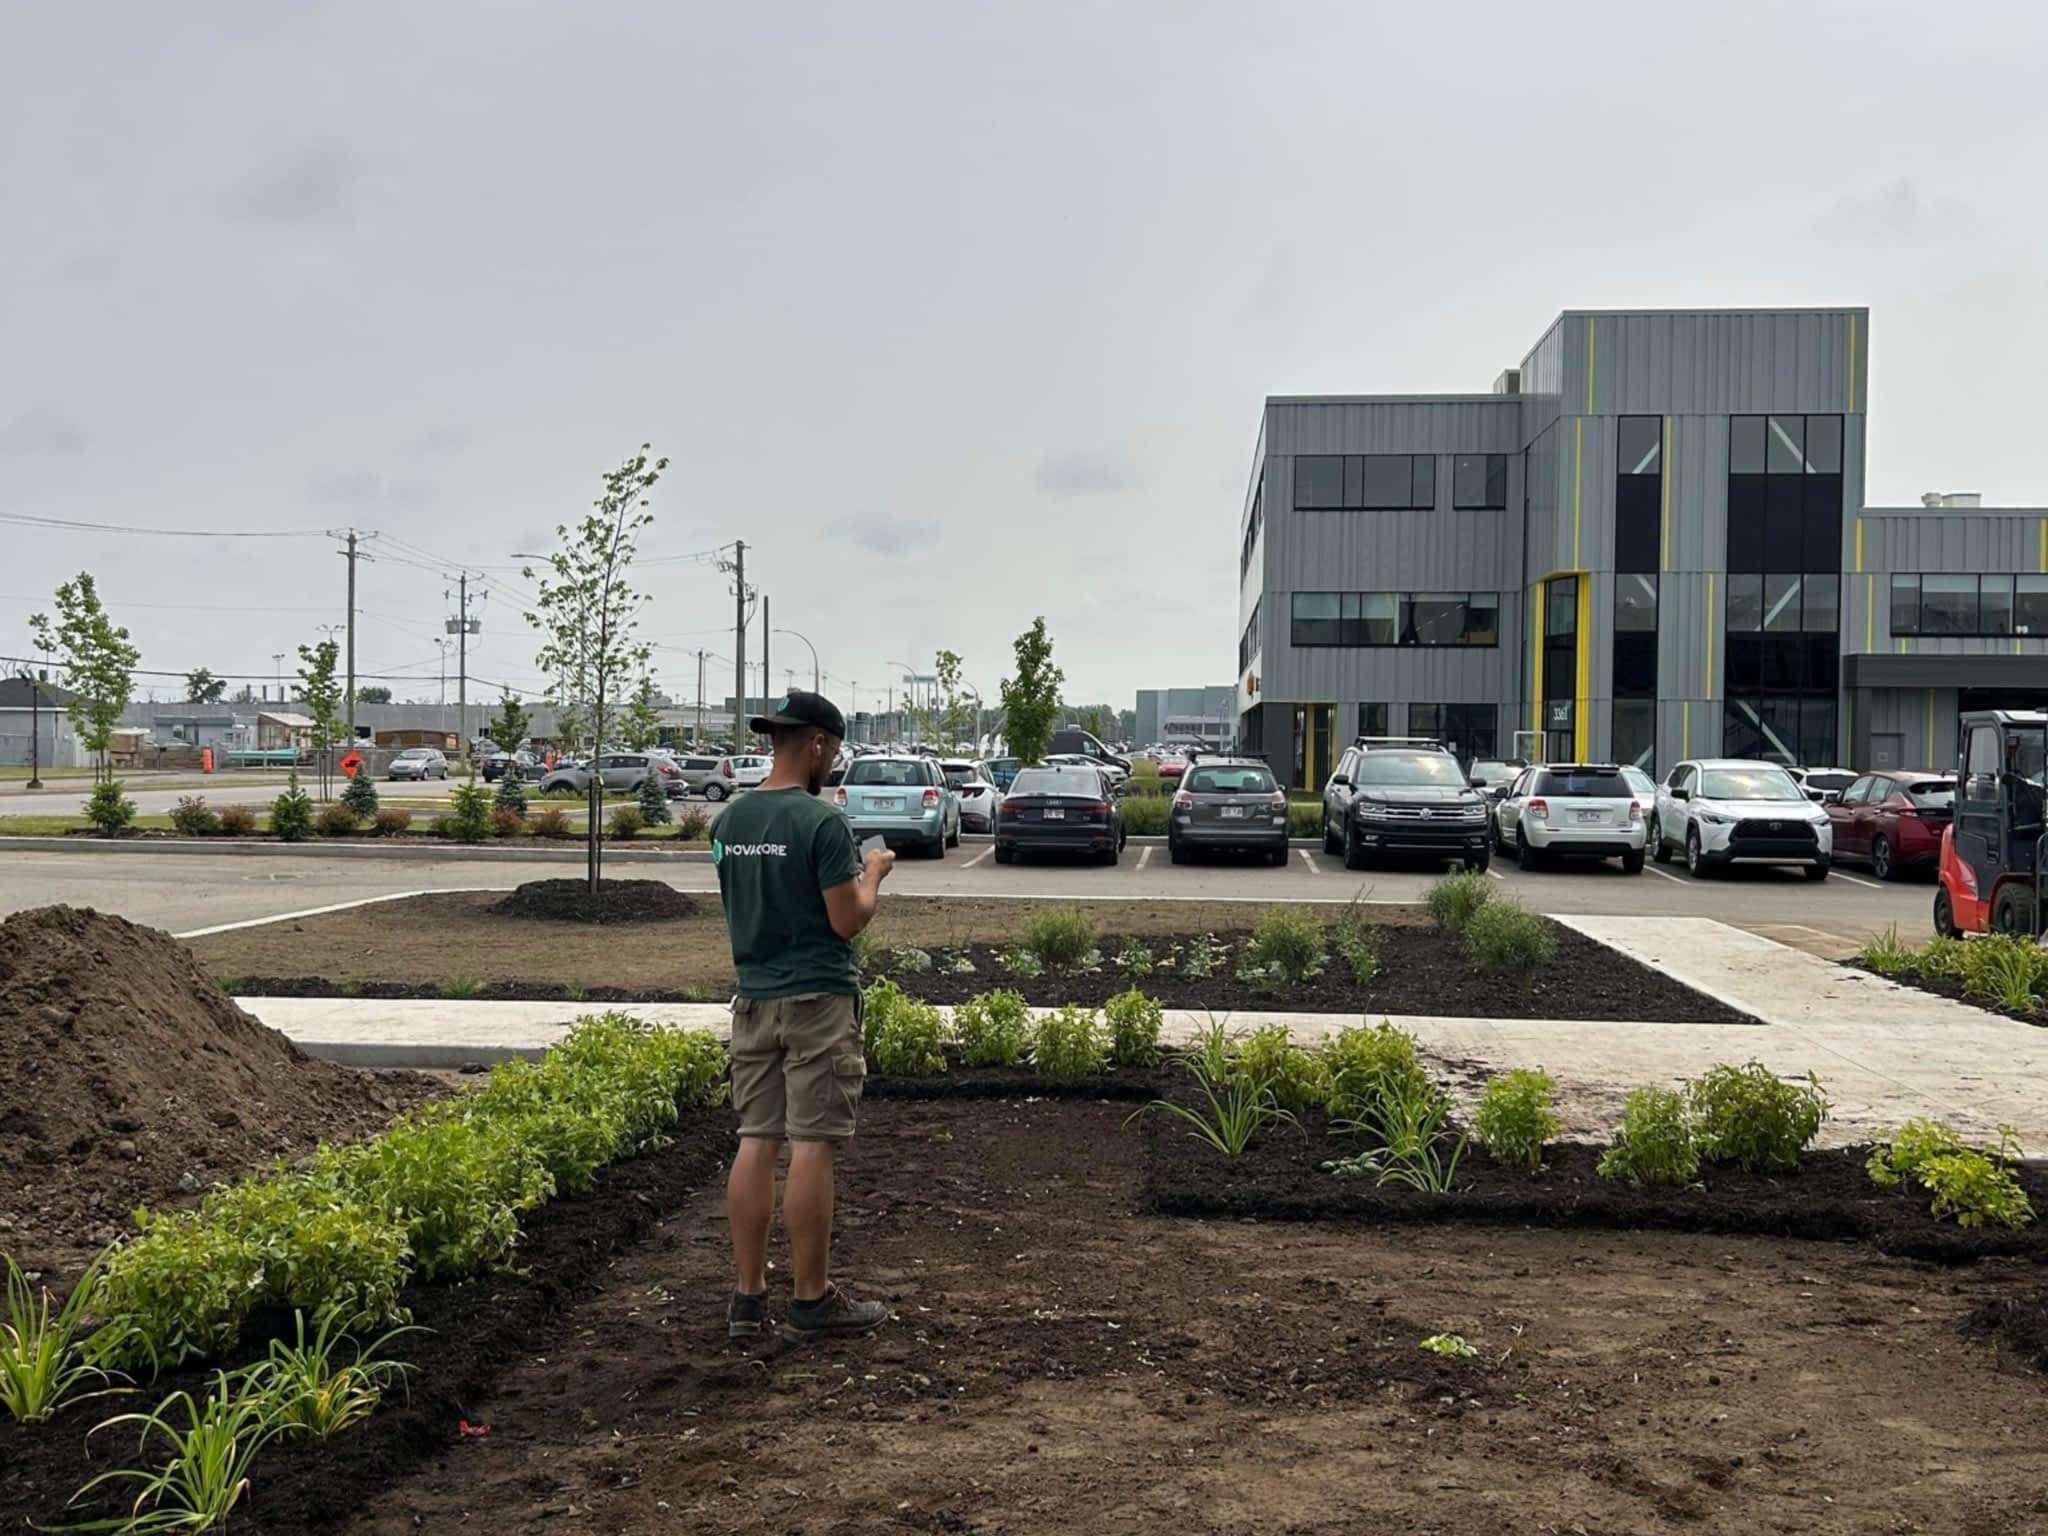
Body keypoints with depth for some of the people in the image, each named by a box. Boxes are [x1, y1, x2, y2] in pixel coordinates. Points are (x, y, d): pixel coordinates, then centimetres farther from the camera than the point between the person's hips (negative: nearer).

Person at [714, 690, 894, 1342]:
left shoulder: (729, 821, 8)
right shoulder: (821, 822, -15)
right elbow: (848, 921, -14)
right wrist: (873, 873, 5)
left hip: (754, 998, 7)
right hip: (817, 1000, -7)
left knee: (755, 1143, 9)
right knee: (811, 1148, -1)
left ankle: (748, 1295, 14)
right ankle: (812, 1301, 7)